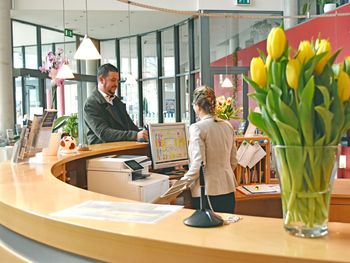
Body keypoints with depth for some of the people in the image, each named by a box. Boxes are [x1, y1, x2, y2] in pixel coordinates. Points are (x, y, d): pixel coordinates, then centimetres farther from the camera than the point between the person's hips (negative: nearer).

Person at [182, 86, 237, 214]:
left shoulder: (197, 128, -13)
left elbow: (198, 164, -16)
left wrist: (182, 183, -5)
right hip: (228, 190, 6)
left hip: (207, 192, -6)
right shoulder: (227, 126, 6)